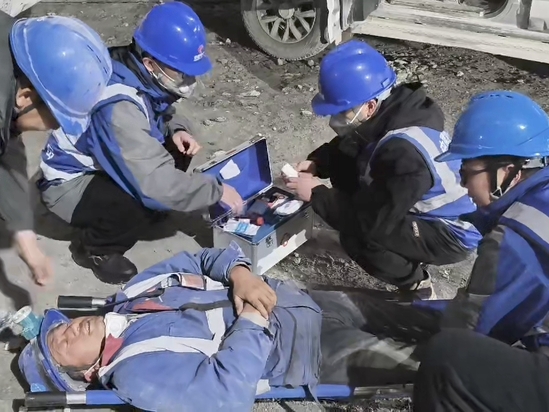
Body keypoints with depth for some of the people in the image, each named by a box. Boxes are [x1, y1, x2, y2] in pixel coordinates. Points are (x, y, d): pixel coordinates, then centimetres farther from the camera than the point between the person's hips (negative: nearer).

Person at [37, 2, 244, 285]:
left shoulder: (140, 73, -12)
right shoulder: (118, 107, -37)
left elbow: (160, 112, 10)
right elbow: (156, 183, -41)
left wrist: (177, 129, -13)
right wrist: (216, 191, -29)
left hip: (99, 163, 8)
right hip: (69, 182, -8)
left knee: (178, 148, -7)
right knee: (149, 195, -32)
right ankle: (94, 247, -4)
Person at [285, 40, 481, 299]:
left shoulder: (403, 153, -36)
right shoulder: (392, 107, -11)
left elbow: (370, 222, -31)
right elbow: (346, 148, 9)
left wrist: (316, 194, -21)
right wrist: (317, 163, -9)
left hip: (452, 233, -9)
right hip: (426, 208, 9)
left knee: (357, 236, -27)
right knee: (344, 169, 1)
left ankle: (415, 286, 0)